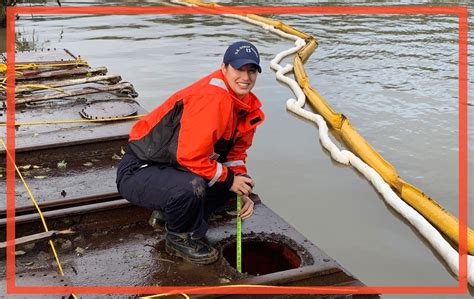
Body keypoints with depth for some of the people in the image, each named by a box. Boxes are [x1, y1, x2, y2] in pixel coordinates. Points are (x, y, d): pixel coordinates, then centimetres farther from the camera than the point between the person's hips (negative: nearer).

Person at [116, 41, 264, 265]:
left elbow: (236, 154, 12)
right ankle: (179, 238, -2)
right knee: (191, 186, -36)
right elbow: (190, 156, -31)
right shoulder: (211, 97, -27)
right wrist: (228, 180, -18)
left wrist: (243, 190, -5)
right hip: (139, 171, -9)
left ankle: (171, 213, 11)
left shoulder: (249, 108, 4)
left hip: (174, 168, 9)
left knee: (234, 177, 1)